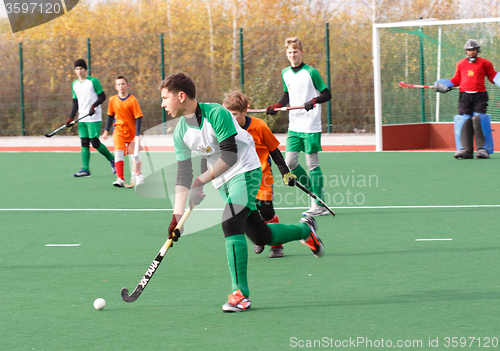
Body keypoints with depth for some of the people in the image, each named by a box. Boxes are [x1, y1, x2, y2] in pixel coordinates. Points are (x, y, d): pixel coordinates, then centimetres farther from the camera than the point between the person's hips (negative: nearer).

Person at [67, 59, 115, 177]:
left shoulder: (93, 81, -5)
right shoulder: (74, 85, 13)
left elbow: (102, 96, -5)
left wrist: (93, 106, -21)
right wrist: (71, 118, 11)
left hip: (94, 118, -6)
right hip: (82, 119, 6)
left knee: (95, 143, -11)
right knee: (84, 143, 0)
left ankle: (112, 159, 10)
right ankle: (85, 169, -3)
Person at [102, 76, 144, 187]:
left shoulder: (132, 100, -14)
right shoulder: (113, 100, -3)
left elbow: (138, 117, -12)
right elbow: (110, 115, 11)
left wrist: (137, 135, -17)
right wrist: (106, 131, 11)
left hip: (132, 132, -1)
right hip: (119, 131, 2)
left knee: (134, 153, 9)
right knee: (118, 152, -16)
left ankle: (138, 175, 36)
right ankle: (120, 179, -18)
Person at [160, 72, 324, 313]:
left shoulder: (216, 114, -22)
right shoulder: (180, 133, -1)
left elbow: (230, 155, -24)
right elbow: (183, 174, -1)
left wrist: (201, 182, -25)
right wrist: (177, 214, -8)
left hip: (246, 171, -7)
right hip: (222, 182, 7)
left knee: (231, 224, -24)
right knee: (260, 236, 8)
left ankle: (240, 293, -23)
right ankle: (305, 229, 37)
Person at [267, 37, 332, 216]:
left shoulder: (311, 72, -8)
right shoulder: (285, 73, 10)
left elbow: (327, 94, -5)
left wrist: (313, 101, -23)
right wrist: (276, 106, 6)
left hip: (311, 127, -6)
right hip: (294, 126, 6)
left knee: (312, 163, -5)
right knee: (290, 162, -2)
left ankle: (319, 206, 0)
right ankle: (314, 190, 17)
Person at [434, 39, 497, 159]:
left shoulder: (484, 63, 8)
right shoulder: (460, 64, 15)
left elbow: (492, 76, 12)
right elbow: (456, 80, 21)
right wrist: (445, 85, 9)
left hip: (479, 95, -2)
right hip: (464, 95, 2)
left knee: (478, 120, -13)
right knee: (464, 121, -7)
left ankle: (482, 149, -7)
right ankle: (465, 150, -6)